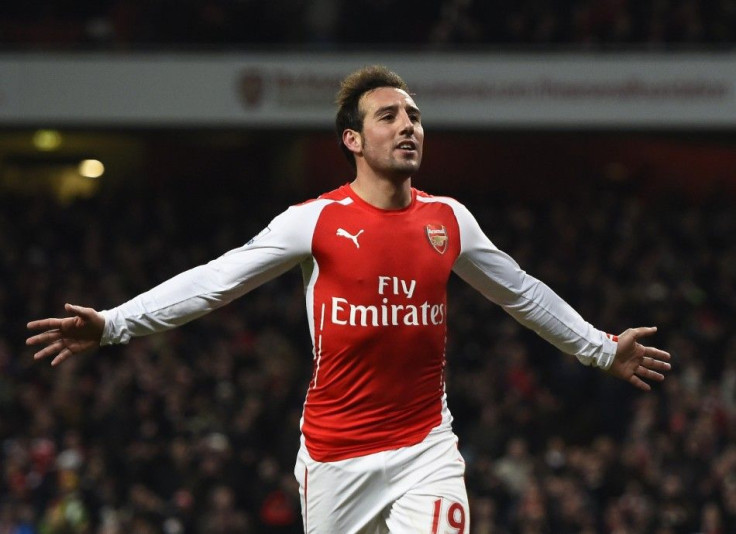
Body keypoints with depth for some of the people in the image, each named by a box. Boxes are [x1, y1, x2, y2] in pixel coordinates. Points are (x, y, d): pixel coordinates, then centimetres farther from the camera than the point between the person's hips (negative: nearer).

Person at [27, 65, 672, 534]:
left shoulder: (449, 219, 5)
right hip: (334, 452, -1)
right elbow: (214, 281, -6)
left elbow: (522, 292, 20)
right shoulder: (317, 221, -5)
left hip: (424, 445, 1)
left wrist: (601, 349, 27)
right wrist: (111, 325, -13)